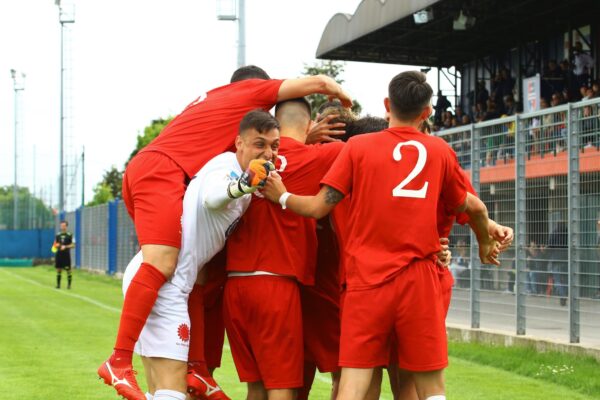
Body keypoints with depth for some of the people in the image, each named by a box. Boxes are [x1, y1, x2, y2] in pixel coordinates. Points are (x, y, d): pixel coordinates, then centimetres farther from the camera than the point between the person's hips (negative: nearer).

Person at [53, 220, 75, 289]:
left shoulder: (70, 235, -2)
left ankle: (69, 284, 5)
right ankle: (58, 284, 11)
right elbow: (55, 244, 20)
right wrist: (56, 245, -4)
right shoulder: (57, 235, 11)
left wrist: (65, 247, -19)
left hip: (66, 255, -4)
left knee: (68, 270, -4)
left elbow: (73, 245, -5)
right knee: (58, 270, 4)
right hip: (58, 254, 4)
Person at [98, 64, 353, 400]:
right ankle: (119, 362, -28)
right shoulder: (252, 90, 14)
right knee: (161, 266, -21)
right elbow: (317, 82, 14)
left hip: (142, 170, 9)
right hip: (162, 172, -9)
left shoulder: (213, 100, 36)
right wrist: (342, 96, 35)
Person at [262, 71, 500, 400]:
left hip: (367, 281, -1)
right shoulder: (440, 151, 7)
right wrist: (486, 243, 39)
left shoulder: (358, 147, 1)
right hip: (419, 281, 1)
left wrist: (282, 197, 18)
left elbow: (318, 207, -1)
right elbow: (471, 207, 19)